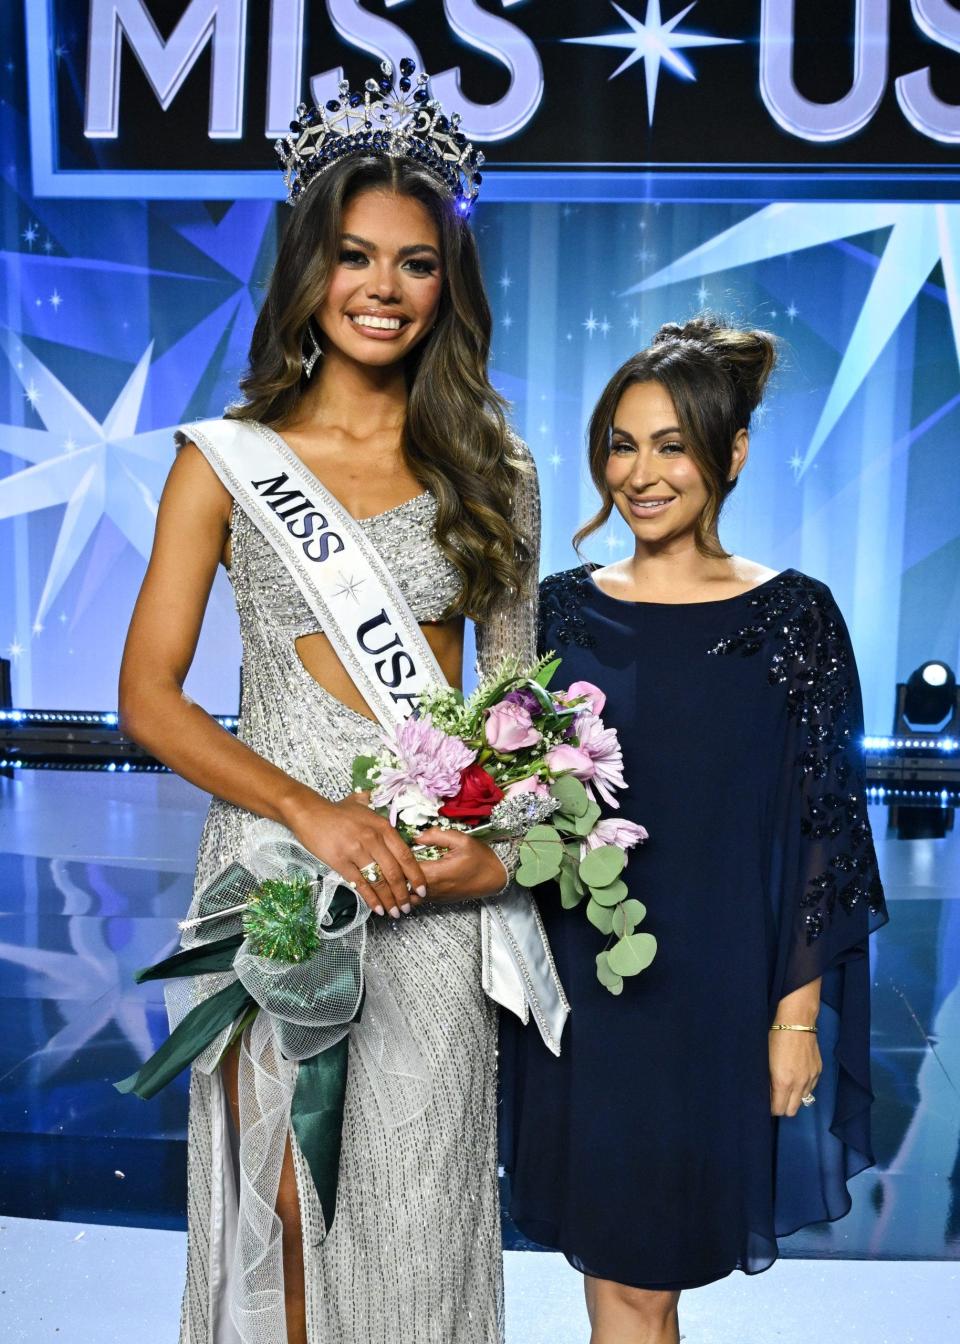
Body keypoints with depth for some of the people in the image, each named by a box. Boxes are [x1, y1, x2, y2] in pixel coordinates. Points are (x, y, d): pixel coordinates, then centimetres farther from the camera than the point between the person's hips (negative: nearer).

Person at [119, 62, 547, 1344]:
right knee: (289, 1206, 9)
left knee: (421, 1200, 12)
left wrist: (501, 849, -6)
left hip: (438, 878, 2)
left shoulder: (490, 465, 6)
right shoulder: (228, 458, 0)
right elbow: (149, 697, -3)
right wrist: (315, 813, -15)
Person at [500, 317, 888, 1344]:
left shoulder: (795, 616, -5)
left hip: (718, 992, -2)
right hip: (581, 987, 2)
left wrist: (799, 1012, -6)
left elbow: (821, 829, -4)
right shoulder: (562, 607, 2)